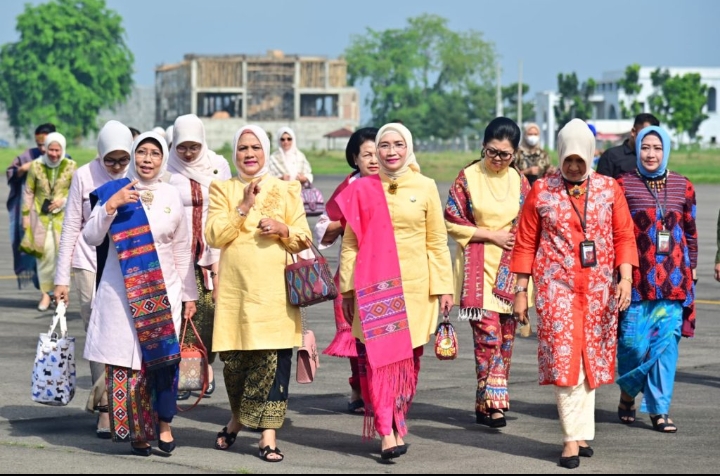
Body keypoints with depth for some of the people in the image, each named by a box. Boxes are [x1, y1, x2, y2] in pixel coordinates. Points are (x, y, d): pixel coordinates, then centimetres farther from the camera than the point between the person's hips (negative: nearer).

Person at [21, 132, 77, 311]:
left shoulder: (70, 166, -1)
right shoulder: (35, 166, 1)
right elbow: (29, 192, 7)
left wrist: (64, 200, -11)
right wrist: (26, 215, 5)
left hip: (63, 216, 0)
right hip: (41, 215, 0)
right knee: (45, 252, -5)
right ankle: (46, 292, 4)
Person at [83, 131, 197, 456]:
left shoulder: (171, 197, 8)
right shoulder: (113, 192, 2)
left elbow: (182, 251, 12)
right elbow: (91, 238, -6)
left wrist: (189, 294, 11)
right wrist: (111, 206, -19)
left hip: (163, 292, 1)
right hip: (121, 292, -1)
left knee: (164, 357, -8)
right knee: (126, 361, -4)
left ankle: (164, 425, 6)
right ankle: (135, 430, 6)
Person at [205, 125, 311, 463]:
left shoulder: (286, 191, 12)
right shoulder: (222, 190, 11)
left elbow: (304, 240, 9)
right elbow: (214, 236, -2)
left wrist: (283, 229, -10)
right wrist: (243, 208, -10)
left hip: (275, 291, 0)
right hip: (235, 289, 0)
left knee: (274, 359, -8)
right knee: (233, 358, 3)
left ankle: (268, 434, -5)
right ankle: (238, 417, 29)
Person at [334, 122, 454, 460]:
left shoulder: (425, 188, 5)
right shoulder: (362, 190, 4)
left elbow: (437, 242, 6)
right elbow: (350, 243, 6)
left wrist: (443, 286, 1)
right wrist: (347, 290, 2)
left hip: (414, 287, 1)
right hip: (374, 287, -1)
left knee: (407, 359, 4)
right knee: (377, 357, -9)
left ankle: (397, 424, 17)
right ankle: (387, 433, -11)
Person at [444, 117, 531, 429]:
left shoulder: (519, 182, 10)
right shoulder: (468, 178, 0)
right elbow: (452, 222, -3)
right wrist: (492, 235, -8)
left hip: (510, 271, 4)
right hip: (478, 268, -4)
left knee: (505, 337, 4)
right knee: (488, 334, -14)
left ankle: (489, 403, 13)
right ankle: (492, 403, -14)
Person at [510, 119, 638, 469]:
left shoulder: (609, 189, 6)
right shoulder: (542, 191, 2)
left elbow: (624, 236, 6)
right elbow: (525, 243, 4)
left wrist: (625, 278, -7)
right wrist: (521, 291, 3)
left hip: (598, 291, 2)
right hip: (557, 288, -2)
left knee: (590, 361, 7)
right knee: (564, 360, -10)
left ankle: (580, 434, 16)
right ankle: (573, 437, -8)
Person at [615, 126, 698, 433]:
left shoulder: (682, 187, 8)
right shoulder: (623, 185, 0)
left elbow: (690, 231, 15)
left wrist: (691, 267, 12)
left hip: (674, 278, 2)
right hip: (636, 277, -2)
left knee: (666, 341, 0)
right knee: (634, 341, -3)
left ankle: (659, 409, 6)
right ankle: (628, 392, 24)